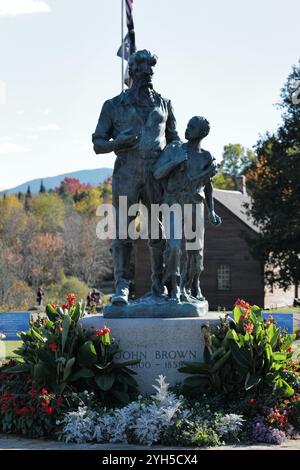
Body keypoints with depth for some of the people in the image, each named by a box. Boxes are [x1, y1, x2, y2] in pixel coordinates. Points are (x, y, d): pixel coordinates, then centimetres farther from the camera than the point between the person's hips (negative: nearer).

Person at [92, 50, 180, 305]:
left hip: (157, 173, 2)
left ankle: (159, 286, 10)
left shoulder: (164, 104, 15)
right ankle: (122, 288, -6)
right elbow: (98, 144, 8)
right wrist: (118, 143, -13)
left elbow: (173, 138, 22)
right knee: (122, 232, -7)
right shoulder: (114, 106, 7)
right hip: (126, 173, -2)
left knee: (160, 232, 2)